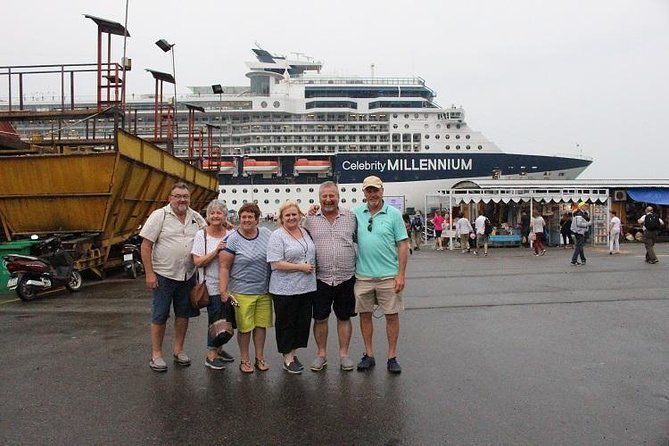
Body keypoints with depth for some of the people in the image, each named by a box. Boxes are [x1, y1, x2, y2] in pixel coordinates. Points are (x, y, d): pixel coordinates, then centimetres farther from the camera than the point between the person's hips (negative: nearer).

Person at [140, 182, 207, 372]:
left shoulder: (196, 217, 5)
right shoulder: (159, 216, -8)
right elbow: (146, 246, -10)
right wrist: (149, 274, -14)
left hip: (187, 276, 5)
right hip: (163, 275, -4)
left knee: (183, 313, 13)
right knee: (160, 315, 4)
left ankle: (178, 349, 27)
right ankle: (156, 354, 16)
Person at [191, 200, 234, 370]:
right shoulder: (201, 235, -6)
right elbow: (197, 262, -13)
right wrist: (216, 251, -21)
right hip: (212, 285, -4)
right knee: (215, 319, -2)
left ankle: (218, 348, 33)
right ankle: (211, 356, 13)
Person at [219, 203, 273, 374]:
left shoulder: (267, 234, 4)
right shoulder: (232, 240, -7)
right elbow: (224, 267, -8)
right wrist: (223, 291, -13)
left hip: (264, 291, 4)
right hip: (242, 292, -3)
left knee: (261, 324, 10)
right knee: (245, 327, 3)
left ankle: (260, 357, 26)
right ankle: (244, 359, 22)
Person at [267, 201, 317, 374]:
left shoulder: (306, 232, 11)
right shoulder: (277, 236, -9)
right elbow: (276, 264, -17)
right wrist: (300, 267, -15)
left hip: (307, 287, 6)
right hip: (285, 289, -6)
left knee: (303, 322, 12)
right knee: (286, 324, 5)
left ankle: (293, 353, 27)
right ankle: (288, 359, 18)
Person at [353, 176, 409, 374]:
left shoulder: (393, 214, -2)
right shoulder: (356, 213, 5)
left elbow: (403, 245, -3)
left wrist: (401, 274, -9)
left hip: (388, 275, -2)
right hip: (363, 275, 2)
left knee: (392, 315, 4)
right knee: (365, 314, 10)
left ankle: (392, 357, 18)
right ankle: (369, 355, 25)